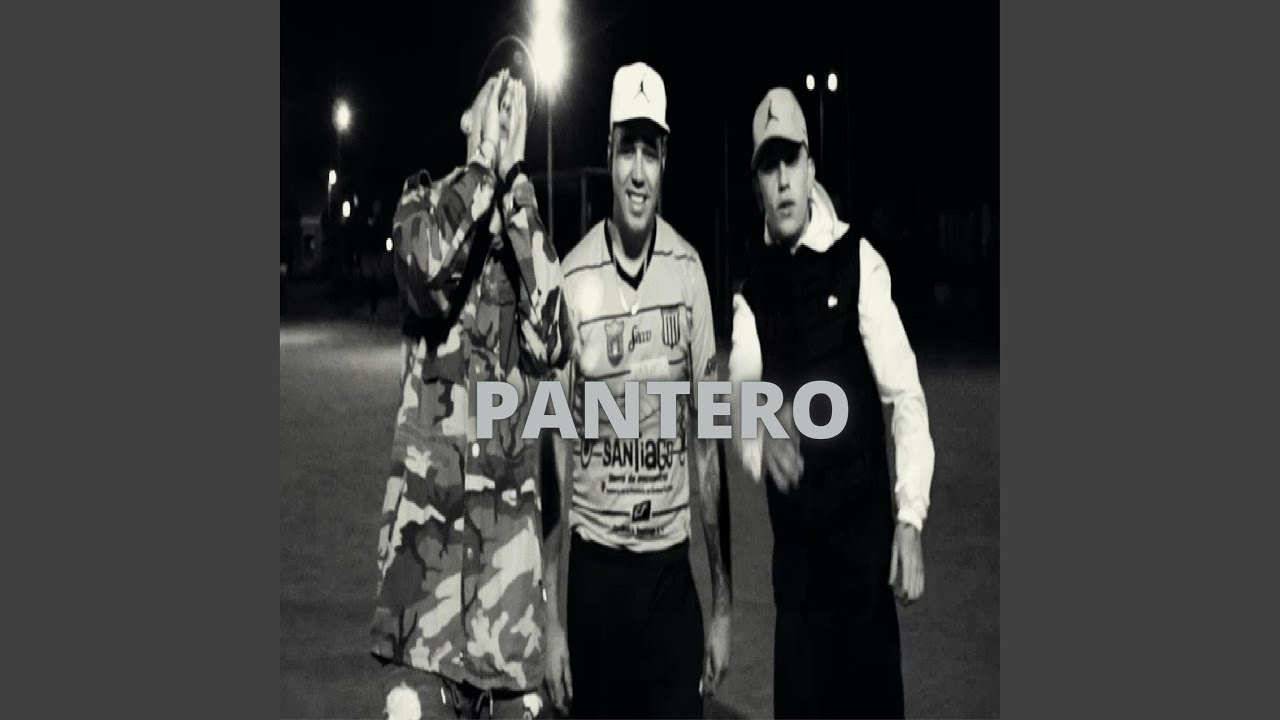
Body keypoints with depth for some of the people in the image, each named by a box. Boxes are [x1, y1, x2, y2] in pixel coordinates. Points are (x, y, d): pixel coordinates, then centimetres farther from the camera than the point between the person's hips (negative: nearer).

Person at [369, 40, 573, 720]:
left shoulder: (529, 223, 11)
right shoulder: (424, 202, 5)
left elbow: (550, 345, -8)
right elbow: (426, 273, -20)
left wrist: (518, 192, -8)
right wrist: (482, 166, -10)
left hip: (511, 519, 3)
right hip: (426, 515, -2)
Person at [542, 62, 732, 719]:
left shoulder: (689, 270, -4)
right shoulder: (571, 281, -9)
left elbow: (706, 441, 2)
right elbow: (556, 453, -4)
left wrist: (723, 602, 2)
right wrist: (551, 619, -4)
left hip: (672, 566, 1)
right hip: (593, 567, -1)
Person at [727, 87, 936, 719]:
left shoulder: (858, 261, -7)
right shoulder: (752, 288, 5)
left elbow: (905, 394, -9)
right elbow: (740, 389, -8)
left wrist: (910, 520, -17)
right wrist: (759, 437, -31)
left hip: (863, 523, -3)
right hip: (792, 533, 3)